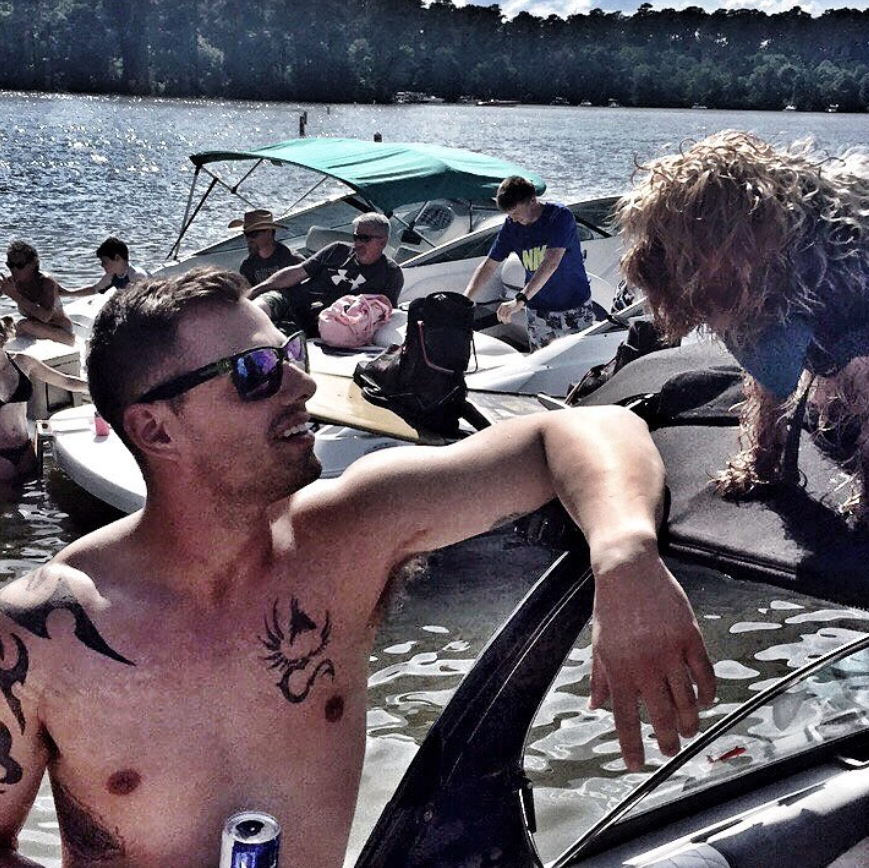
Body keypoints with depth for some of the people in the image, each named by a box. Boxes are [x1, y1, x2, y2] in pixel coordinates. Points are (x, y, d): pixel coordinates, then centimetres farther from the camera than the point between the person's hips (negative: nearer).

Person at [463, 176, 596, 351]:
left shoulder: (560, 216, -18)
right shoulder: (511, 225, -3)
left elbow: (551, 262, -31)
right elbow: (488, 266, -2)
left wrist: (520, 300, -41)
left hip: (575, 309, -3)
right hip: (537, 311, 3)